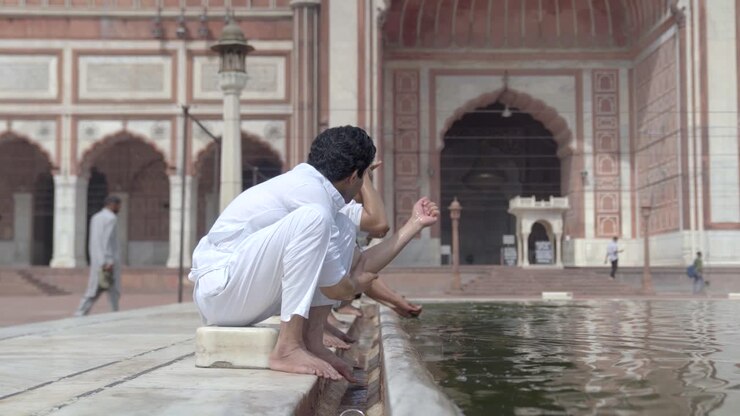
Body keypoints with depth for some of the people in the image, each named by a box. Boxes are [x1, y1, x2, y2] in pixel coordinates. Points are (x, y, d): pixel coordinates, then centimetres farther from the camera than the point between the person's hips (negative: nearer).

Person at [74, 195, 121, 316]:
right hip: (109, 260, -8)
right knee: (114, 291, 2)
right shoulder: (111, 218, -11)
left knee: (93, 291, 5)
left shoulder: (95, 217, 16)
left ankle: (80, 315, -6)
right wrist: (109, 262, -22)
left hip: (96, 260, 8)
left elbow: (92, 242, 19)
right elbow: (107, 241, -19)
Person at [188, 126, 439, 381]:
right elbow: (336, 288, -15)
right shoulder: (311, 192, -17)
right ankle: (287, 349, -24)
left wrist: (414, 224, 20)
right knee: (313, 219, -27)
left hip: (251, 292, 10)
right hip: (219, 289, -10)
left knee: (342, 229, 8)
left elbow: (360, 265, 17)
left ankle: (311, 342, 0)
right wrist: (356, 285, 7)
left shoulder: (306, 186, 13)